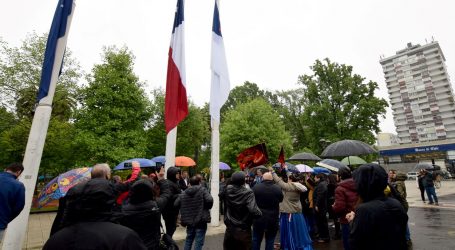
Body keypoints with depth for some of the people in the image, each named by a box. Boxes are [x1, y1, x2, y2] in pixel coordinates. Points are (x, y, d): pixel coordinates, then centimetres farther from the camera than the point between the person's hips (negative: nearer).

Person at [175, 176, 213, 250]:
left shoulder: (184, 193, 4)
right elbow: (209, 200, -22)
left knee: (188, 240, 23)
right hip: (201, 220, -4)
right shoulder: (202, 190, -9)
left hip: (189, 221, 5)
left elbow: (176, 204, 5)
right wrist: (208, 208, -3)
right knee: (198, 241, 4)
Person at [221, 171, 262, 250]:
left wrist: (229, 182, 12)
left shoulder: (227, 190, -7)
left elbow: (220, 194, 16)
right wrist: (259, 213, -9)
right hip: (243, 231, -4)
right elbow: (253, 211, -30)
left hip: (229, 229, 4)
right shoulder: (248, 193, -21)